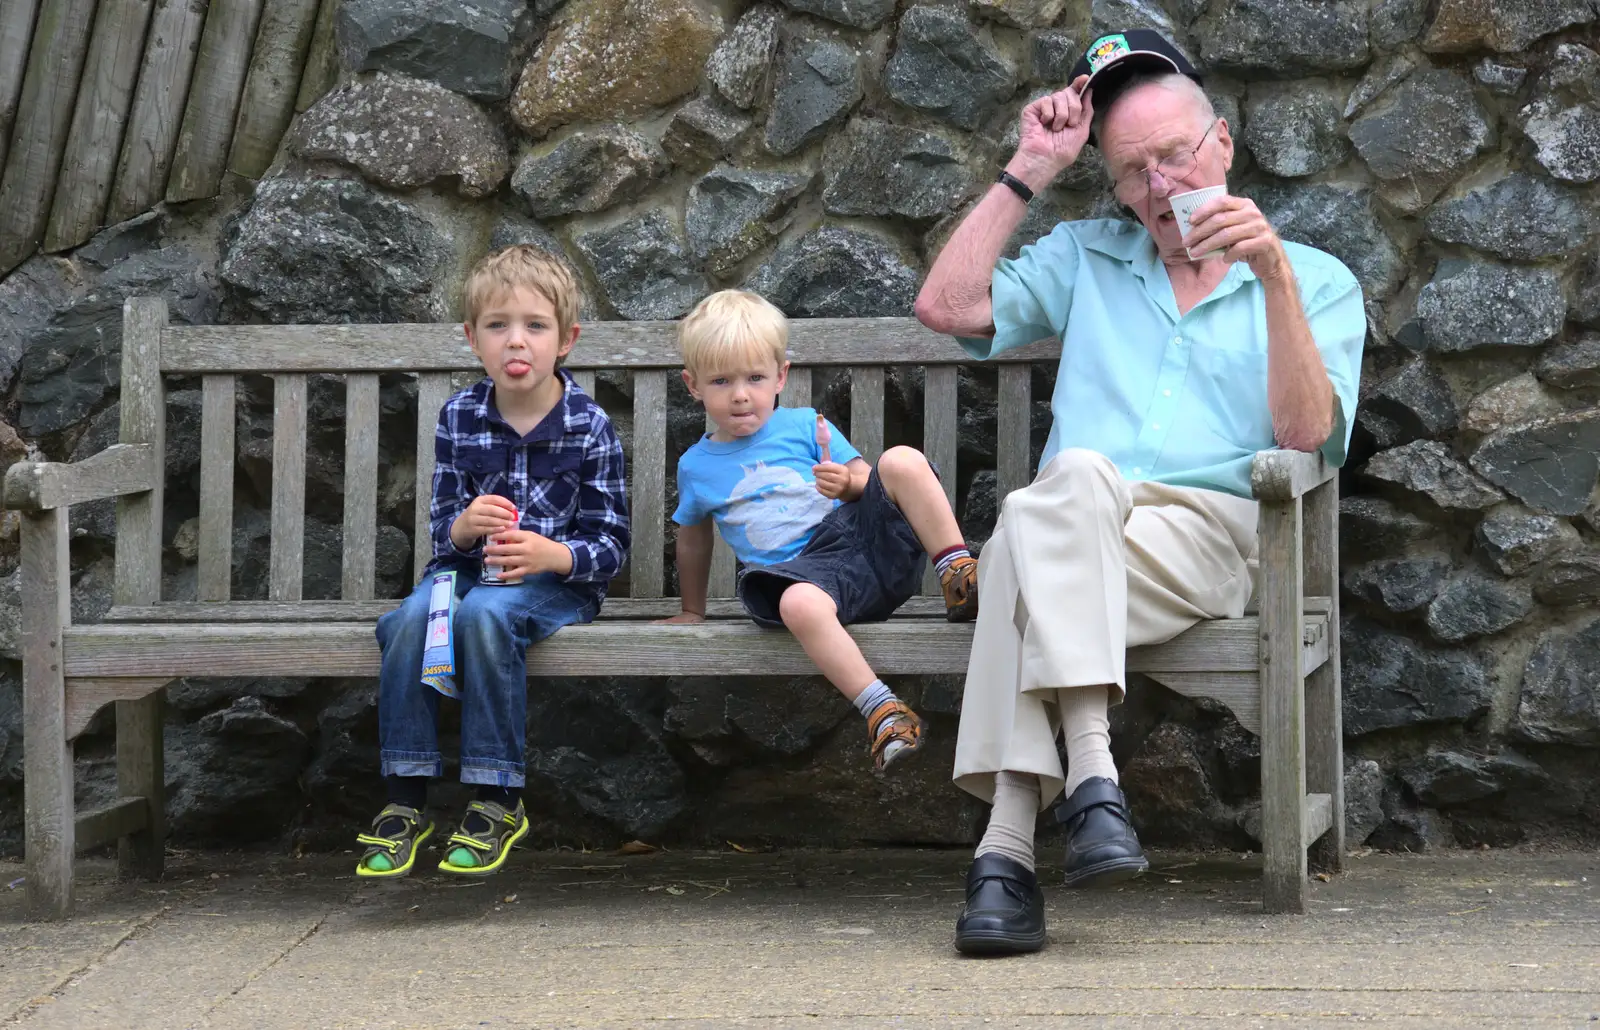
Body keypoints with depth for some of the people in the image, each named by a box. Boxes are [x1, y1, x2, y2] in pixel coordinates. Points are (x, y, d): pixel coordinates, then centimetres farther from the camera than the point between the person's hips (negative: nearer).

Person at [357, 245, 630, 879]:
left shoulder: (589, 426, -4)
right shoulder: (459, 418, 4)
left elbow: (610, 545, -6)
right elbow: (441, 532, 5)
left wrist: (551, 554, -27)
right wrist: (462, 528, -20)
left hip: (556, 578, -3)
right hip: (468, 567, 3)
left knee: (485, 613, -36)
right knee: (410, 620, -30)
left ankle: (497, 802, -28)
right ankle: (405, 801, -23)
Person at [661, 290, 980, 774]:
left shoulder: (804, 425, 15)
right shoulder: (696, 467, 17)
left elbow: (866, 481, 14)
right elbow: (693, 540, 32)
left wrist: (847, 483, -9)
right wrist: (692, 612, 38)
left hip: (859, 534, 2)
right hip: (805, 570, -2)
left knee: (902, 460, -26)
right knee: (800, 603, -42)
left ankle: (960, 578, -22)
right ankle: (883, 712, -44)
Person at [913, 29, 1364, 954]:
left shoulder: (1317, 281, 18)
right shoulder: (1086, 259, 30)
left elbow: (1307, 440, 0)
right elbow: (946, 307, 15)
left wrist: (1275, 277, -10)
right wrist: (1031, 171, 17)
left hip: (1212, 539, -3)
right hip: (1075, 538, 3)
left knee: (1039, 519, -37)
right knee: (1077, 480, -37)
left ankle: (1011, 840, -49)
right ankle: (1090, 772, -49)